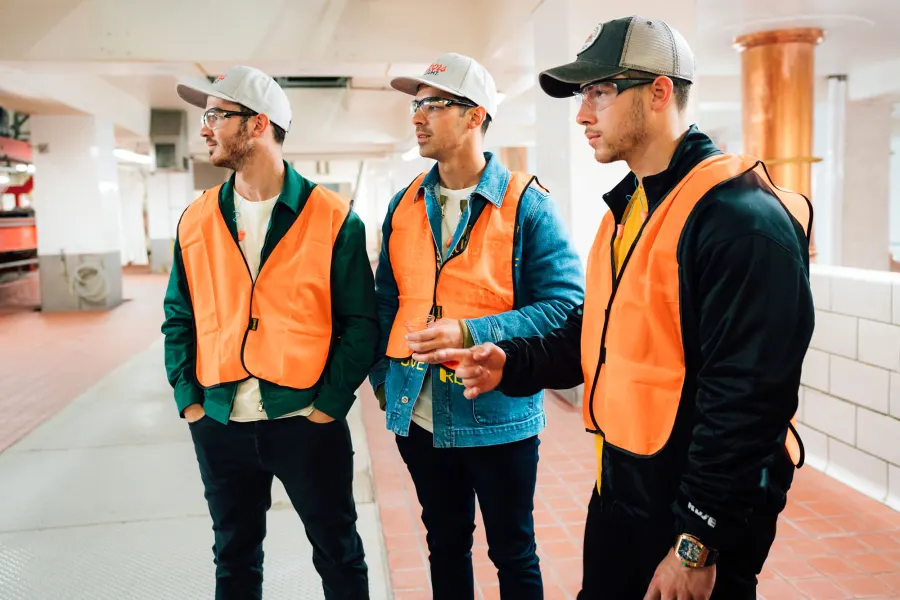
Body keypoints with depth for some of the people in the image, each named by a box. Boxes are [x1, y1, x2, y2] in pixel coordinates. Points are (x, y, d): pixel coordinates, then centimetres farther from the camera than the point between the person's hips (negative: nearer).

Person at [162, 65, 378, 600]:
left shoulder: (333, 218, -8)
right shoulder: (196, 220, 5)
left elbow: (361, 324, -7)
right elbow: (180, 319, 10)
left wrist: (328, 406, -11)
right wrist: (190, 400, 1)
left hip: (307, 423, -3)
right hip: (219, 426, 4)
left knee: (339, 556, 13)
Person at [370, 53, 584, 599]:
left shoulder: (525, 205, -11)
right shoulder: (404, 206, 5)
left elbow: (564, 304, -17)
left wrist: (470, 334, -24)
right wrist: (384, 379, 5)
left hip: (497, 415, -4)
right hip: (419, 416, 5)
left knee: (514, 553, 14)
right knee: (446, 546, 22)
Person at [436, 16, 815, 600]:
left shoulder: (741, 216, -21)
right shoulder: (630, 207, 9)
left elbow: (748, 397, -23)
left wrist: (699, 544, -20)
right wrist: (513, 362, -3)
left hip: (699, 512, -8)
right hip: (620, 487, 9)